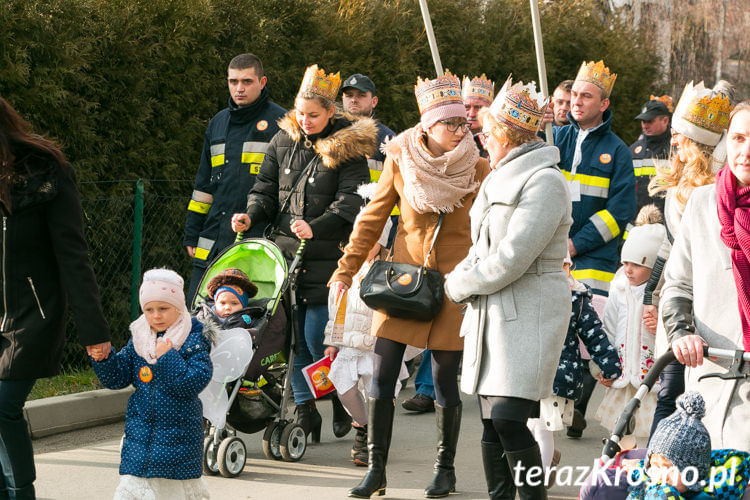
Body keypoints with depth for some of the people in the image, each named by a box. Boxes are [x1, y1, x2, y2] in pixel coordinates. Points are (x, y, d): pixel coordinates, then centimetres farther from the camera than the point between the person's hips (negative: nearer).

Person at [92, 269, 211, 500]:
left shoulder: (193, 340, -9)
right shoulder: (138, 340, 4)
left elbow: (194, 383, -19)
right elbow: (116, 378, 3)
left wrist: (167, 357, -23)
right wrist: (104, 358, -15)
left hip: (178, 428, -3)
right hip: (141, 426, 3)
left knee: (178, 479, 8)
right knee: (134, 477, 1)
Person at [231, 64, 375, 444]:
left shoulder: (347, 149, -3)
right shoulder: (283, 141, 11)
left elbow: (350, 202, -11)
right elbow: (266, 188, 15)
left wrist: (316, 227, -25)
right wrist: (251, 215, -5)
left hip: (326, 256, -4)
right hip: (284, 249, 5)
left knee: (318, 337, -7)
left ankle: (344, 403, 16)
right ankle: (305, 410, 11)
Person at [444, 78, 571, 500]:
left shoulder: (545, 182, -12)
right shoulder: (500, 179, 19)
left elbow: (511, 259, -18)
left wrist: (461, 284, -6)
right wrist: (463, 278, 4)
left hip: (529, 314, -9)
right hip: (491, 313, 9)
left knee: (509, 420, -16)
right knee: (491, 422, 7)